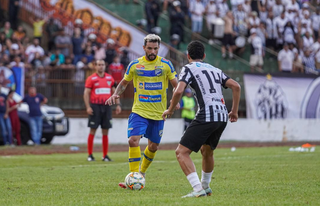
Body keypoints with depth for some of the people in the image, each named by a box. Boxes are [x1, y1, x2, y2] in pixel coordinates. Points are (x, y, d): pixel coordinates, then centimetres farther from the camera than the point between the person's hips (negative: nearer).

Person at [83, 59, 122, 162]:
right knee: (92, 130, -2)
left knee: (105, 132, 4)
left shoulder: (110, 78, 11)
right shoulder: (91, 79, -1)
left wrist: (118, 104, 8)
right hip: (95, 106, -4)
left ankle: (105, 155, 8)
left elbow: (115, 92, 17)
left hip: (106, 106, 4)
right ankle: (90, 155, 2)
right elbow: (86, 93, -4)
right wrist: (88, 107, -14)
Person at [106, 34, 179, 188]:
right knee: (133, 140, -20)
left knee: (153, 146, 9)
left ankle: (142, 172, 35)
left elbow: (176, 85, 5)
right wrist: (116, 94, -3)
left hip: (158, 113, 1)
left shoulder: (166, 64, 0)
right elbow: (124, 83, 15)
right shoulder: (135, 65, 2)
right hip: (139, 111, -1)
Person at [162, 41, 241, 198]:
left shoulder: (189, 68, 5)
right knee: (207, 151, 30)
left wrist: (170, 110, 6)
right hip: (222, 117, 7)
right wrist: (234, 111, 19)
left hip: (206, 117, -7)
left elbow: (178, 91, -9)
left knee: (181, 152, -5)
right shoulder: (214, 70, 24)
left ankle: (198, 190, -19)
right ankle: (205, 187, 42)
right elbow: (236, 86, 14)